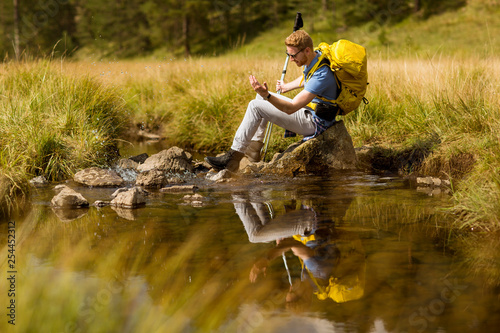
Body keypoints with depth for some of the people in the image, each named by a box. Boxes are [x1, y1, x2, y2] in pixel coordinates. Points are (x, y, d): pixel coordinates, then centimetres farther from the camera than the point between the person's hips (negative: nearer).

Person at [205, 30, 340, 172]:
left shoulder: (321, 75, -30)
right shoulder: (315, 57, -1)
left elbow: (291, 108, -35)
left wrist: (267, 96, -45)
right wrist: (287, 87, 38)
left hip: (315, 123, -10)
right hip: (310, 110, 10)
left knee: (255, 106, -14)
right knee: (261, 97, 18)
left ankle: (234, 156, -11)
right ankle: (254, 148, 16)